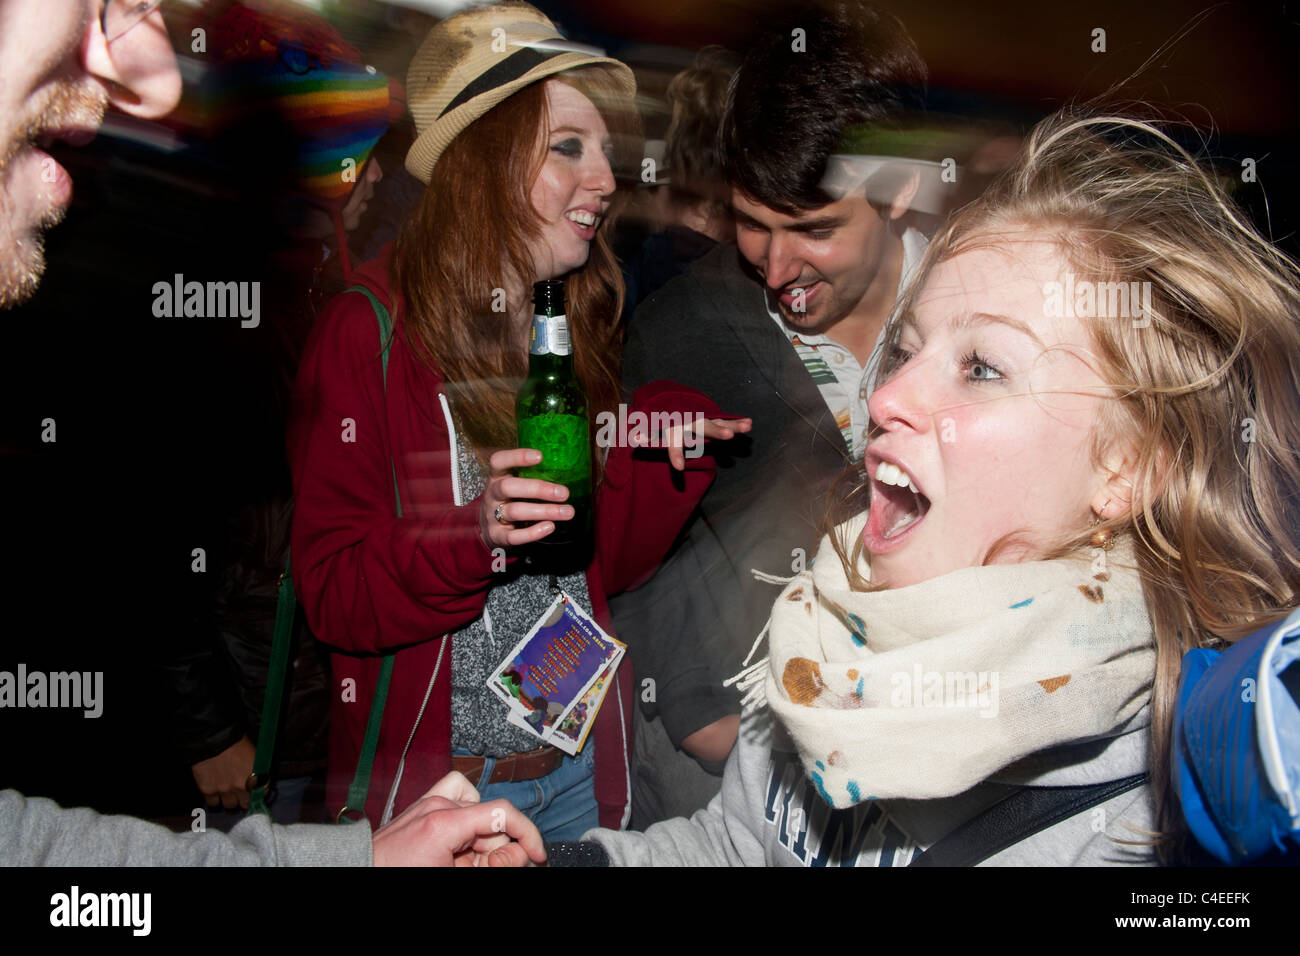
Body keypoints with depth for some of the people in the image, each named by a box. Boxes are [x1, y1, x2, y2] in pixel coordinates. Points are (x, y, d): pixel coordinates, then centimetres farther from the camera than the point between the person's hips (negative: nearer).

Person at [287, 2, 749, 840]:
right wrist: (474, 536, -31)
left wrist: (664, 446, -11)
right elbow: (334, 597, -15)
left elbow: (607, 564, 4)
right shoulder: (368, 334, -13)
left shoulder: (582, 328, 1)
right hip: (428, 773, -4)